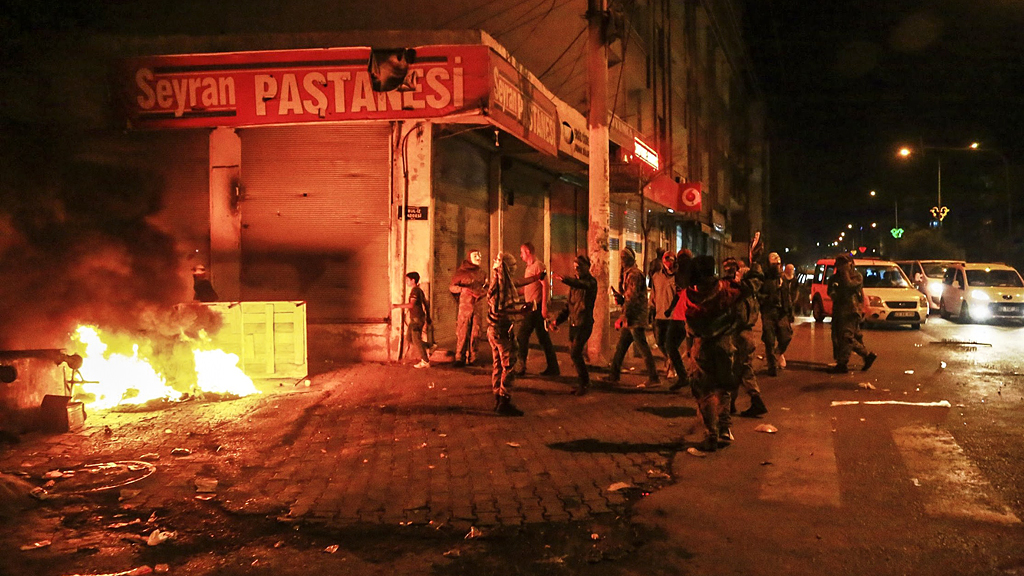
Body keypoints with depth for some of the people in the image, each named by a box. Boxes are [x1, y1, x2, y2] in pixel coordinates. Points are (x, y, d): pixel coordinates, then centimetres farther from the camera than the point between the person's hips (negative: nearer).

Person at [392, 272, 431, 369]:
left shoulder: (415, 290, -15)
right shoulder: (419, 290, 15)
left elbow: (411, 304, -28)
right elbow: (425, 304, 20)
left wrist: (397, 306, -30)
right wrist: (428, 317, 27)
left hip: (417, 319, -10)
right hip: (414, 318, 10)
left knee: (416, 340, -5)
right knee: (409, 338, 14)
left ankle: (425, 361, 0)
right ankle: (422, 358, 15)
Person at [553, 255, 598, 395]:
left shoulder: (591, 282, -10)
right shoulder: (575, 282, 14)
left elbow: (583, 285, -35)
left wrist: (565, 280, -53)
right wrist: (559, 319, 8)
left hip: (584, 324, -8)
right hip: (573, 323, 8)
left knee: (575, 354, -13)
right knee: (574, 354, 9)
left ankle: (584, 383, 0)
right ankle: (581, 383, 22)